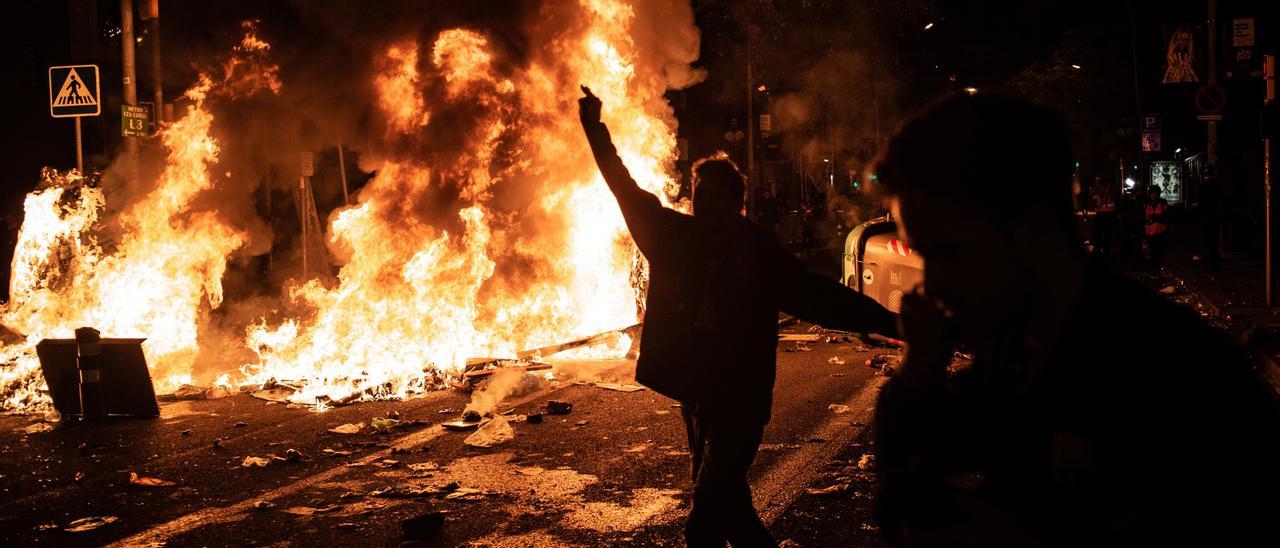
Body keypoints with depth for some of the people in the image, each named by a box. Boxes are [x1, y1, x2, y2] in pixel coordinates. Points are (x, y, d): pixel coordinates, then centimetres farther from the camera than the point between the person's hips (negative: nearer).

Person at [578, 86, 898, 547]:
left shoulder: (759, 254, -9)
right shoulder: (677, 236, 2)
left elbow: (821, 298, -8)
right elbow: (631, 194, 10)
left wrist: (889, 321, -15)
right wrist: (596, 130, 11)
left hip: (739, 404, -6)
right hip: (695, 399, 6)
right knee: (727, 508, 20)